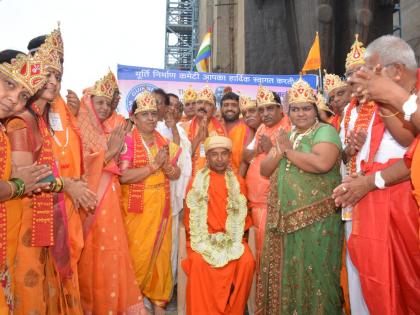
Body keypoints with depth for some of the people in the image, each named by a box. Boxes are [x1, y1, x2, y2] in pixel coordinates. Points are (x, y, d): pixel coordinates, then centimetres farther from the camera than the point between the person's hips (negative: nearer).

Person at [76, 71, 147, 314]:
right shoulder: (79, 130, -5)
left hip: (109, 203, 6)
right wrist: (109, 152, -16)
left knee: (111, 253, 7)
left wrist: (117, 150, 1)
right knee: (93, 256, 1)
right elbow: (80, 166, -15)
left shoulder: (108, 132, 16)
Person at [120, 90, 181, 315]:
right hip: (137, 208, -5)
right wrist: (154, 165, -19)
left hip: (161, 206, 5)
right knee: (137, 254, 2)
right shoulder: (128, 141, -8)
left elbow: (176, 174, 8)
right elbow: (123, 176, -20)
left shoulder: (164, 142, 9)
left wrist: (166, 165, -12)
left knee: (161, 252, 10)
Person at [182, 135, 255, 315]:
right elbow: (190, 218, 6)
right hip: (202, 238, -1)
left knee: (247, 261, -24)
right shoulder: (196, 182, 4)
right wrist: (205, 240, -3)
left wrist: (233, 237, -1)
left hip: (232, 238, 2)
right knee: (199, 262, -30)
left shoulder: (238, 183, 7)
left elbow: (242, 217, 11)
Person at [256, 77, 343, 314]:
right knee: (285, 269, 13)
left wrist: (288, 150, -12)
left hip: (315, 217, -6)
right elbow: (264, 170, 11)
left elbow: (322, 164, -26)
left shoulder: (325, 131, -5)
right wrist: (279, 152, -8)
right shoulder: (287, 135, 16)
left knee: (312, 271, 3)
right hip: (285, 218, 7)